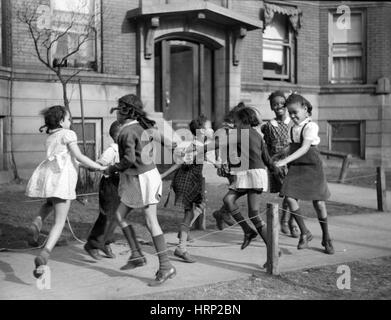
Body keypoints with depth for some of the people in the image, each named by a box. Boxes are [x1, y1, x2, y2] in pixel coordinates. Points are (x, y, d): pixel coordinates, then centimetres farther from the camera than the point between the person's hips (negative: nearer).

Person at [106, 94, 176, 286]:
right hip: (147, 173, 9)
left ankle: (165, 266, -5)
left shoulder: (128, 131, -15)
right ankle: (136, 256, 15)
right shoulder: (142, 127, 11)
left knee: (151, 222, -8)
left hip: (142, 178, -9)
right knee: (120, 215, 12)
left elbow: (129, 159, -20)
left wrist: (112, 169, -5)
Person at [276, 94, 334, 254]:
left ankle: (326, 238, 20)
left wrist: (286, 160, -31)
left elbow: (305, 148, -23)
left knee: (319, 202, 1)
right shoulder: (293, 129, 10)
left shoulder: (311, 126, -12)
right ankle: (304, 233, 3)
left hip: (312, 166, -5)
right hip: (295, 167, 5)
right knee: (290, 197, -13)